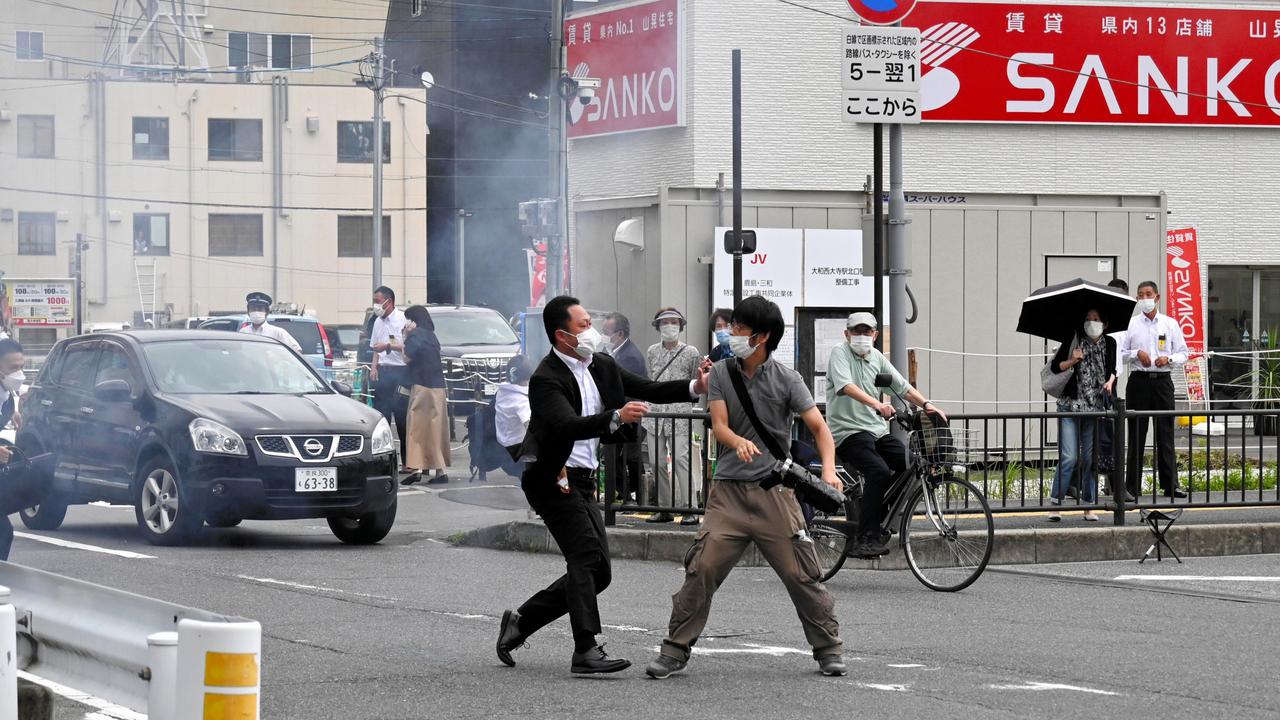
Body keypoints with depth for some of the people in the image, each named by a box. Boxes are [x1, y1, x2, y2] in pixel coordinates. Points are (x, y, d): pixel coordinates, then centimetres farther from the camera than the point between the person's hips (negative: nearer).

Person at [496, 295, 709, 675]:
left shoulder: (602, 366, 9)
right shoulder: (547, 379, -17)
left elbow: (648, 390, 12)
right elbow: (569, 426, -31)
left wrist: (695, 387, -3)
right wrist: (616, 417, -45)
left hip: (582, 480, 9)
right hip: (551, 477, -9)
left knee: (598, 572, 7)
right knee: (586, 552, -21)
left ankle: (520, 621, 17)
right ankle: (586, 650, -26)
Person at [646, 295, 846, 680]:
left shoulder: (785, 378, -1)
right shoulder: (721, 373, 6)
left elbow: (819, 428, -4)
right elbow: (719, 425, -4)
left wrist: (828, 469, -22)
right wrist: (739, 442, -28)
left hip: (775, 491, -2)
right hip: (729, 490, 2)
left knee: (802, 573, -1)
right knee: (701, 569, -7)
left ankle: (829, 649, 14)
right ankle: (675, 651, 1)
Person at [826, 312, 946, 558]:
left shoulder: (876, 357, 16)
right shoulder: (840, 354, -5)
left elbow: (903, 387, 11)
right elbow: (846, 386, -23)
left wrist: (927, 405, -8)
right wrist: (876, 404, -39)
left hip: (878, 430, 7)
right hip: (849, 431, -7)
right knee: (880, 472, -29)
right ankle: (865, 540, -28)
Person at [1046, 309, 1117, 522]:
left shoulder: (1109, 344, 8)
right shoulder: (1073, 342, -1)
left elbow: (1112, 369, 18)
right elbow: (1055, 367, 4)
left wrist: (1110, 381, -2)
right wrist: (1072, 361, -13)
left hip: (1095, 408, 3)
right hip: (1070, 406, -3)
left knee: (1091, 458, 4)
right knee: (1069, 457, -11)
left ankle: (1089, 506, 12)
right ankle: (1055, 504, -5)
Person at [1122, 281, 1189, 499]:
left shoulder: (1170, 324, 9)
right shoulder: (1130, 324, 6)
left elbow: (1183, 353, 10)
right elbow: (1119, 353, 6)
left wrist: (1169, 359, -9)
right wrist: (1136, 354, -11)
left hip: (1163, 380, 1)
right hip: (1139, 380, -1)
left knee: (1165, 433, -1)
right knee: (1136, 434, 0)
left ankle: (1170, 485, 1)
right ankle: (1133, 486, 4)